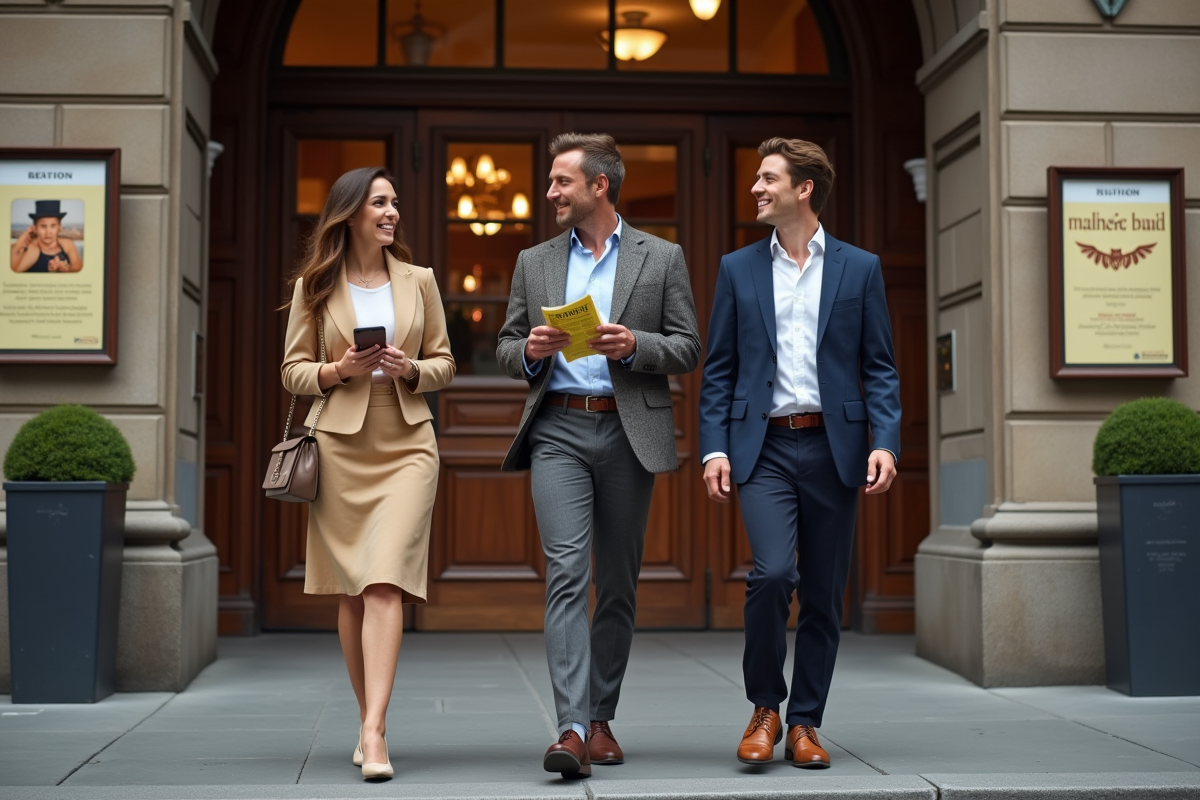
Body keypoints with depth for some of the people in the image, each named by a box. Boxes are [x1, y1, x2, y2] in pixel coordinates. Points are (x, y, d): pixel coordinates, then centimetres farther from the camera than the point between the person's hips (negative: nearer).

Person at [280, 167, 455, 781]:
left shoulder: (418, 281, 10)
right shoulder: (314, 286, 6)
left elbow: (444, 364, 14)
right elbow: (292, 371, 8)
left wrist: (410, 369, -7)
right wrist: (339, 369, -11)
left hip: (406, 445, 0)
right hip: (340, 445, 1)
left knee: (385, 583, -14)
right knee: (349, 590, 5)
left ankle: (373, 733, -17)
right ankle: (368, 719, 20)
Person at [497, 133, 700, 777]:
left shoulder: (662, 259, 7)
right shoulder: (534, 263, 14)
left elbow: (688, 348, 4)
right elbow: (506, 351, 16)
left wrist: (634, 345, -14)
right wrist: (530, 350, -7)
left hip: (629, 431, 0)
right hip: (558, 431, 0)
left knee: (618, 581, 6)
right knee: (566, 572, -13)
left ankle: (601, 718, 18)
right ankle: (572, 728, -18)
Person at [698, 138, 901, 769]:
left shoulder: (859, 268, 7)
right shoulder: (738, 269, 9)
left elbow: (879, 367, 6)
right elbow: (718, 370, 8)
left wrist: (885, 442, -8)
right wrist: (713, 449, -2)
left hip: (833, 448, 1)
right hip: (764, 446, -1)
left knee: (824, 593, 5)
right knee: (771, 572, -17)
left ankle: (805, 723, 17)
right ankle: (765, 708, 4)